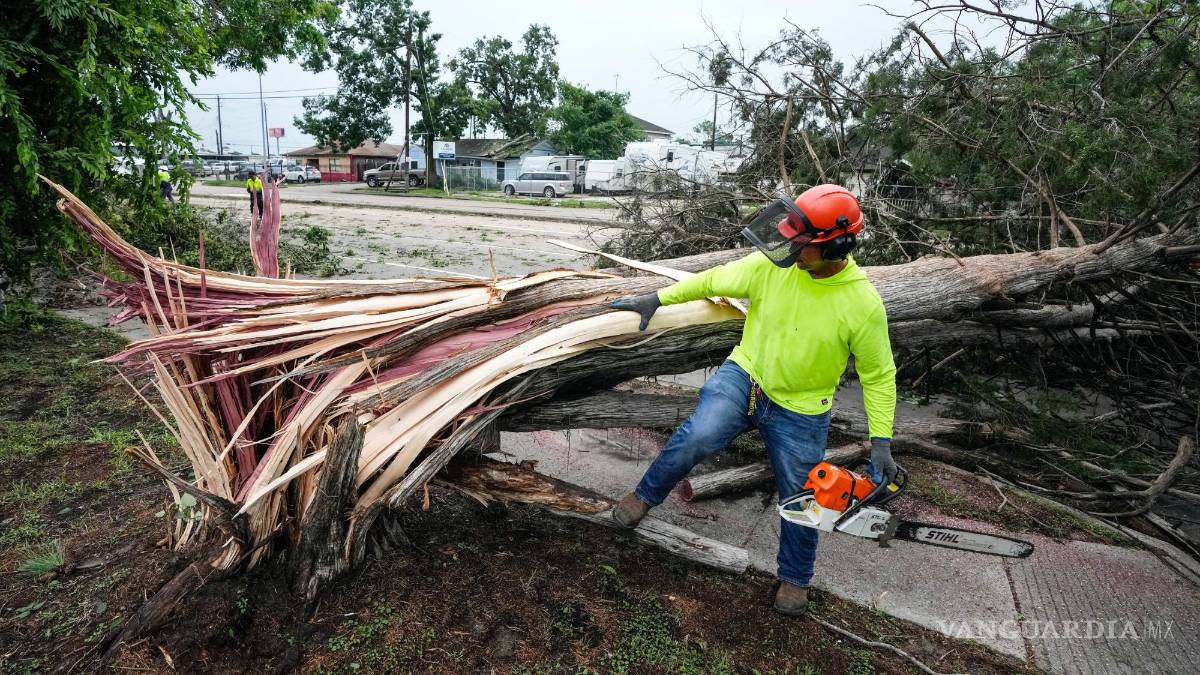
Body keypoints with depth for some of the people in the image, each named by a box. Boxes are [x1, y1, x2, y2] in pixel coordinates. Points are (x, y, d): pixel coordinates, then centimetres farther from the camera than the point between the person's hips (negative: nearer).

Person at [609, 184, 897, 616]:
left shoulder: (863, 303, -19)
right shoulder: (771, 264, -15)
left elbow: (879, 375, -8)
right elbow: (714, 280, 0)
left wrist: (881, 442, -10)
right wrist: (658, 299, 2)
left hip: (801, 411, 0)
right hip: (745, 375, 1)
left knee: (801, 499, 11)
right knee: (698, 437, -26)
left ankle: (795, 579, 39)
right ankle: (644, 496, 2)